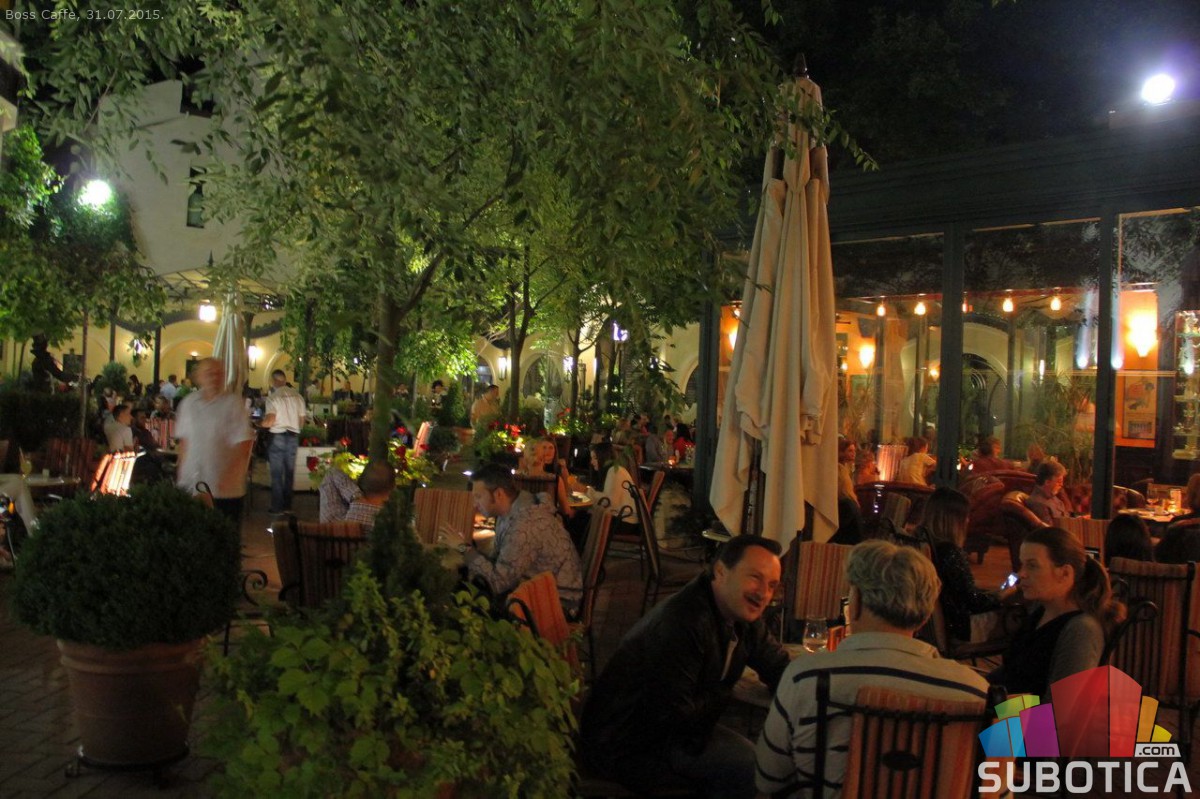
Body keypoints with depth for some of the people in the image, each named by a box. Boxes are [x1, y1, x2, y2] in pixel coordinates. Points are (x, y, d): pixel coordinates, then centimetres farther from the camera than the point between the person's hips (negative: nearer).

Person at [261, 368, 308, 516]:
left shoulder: (273, 397, -10)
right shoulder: (297, 396, 5)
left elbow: (269, 421, -17)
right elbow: (302, 421, 7)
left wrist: (259, 424, 2)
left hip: (278, 436, -4)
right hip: (293, 437, 4)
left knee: (277, 473, 3)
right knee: (290, 472, 12)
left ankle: (277, 507, 5)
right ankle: (287, 505, 17)